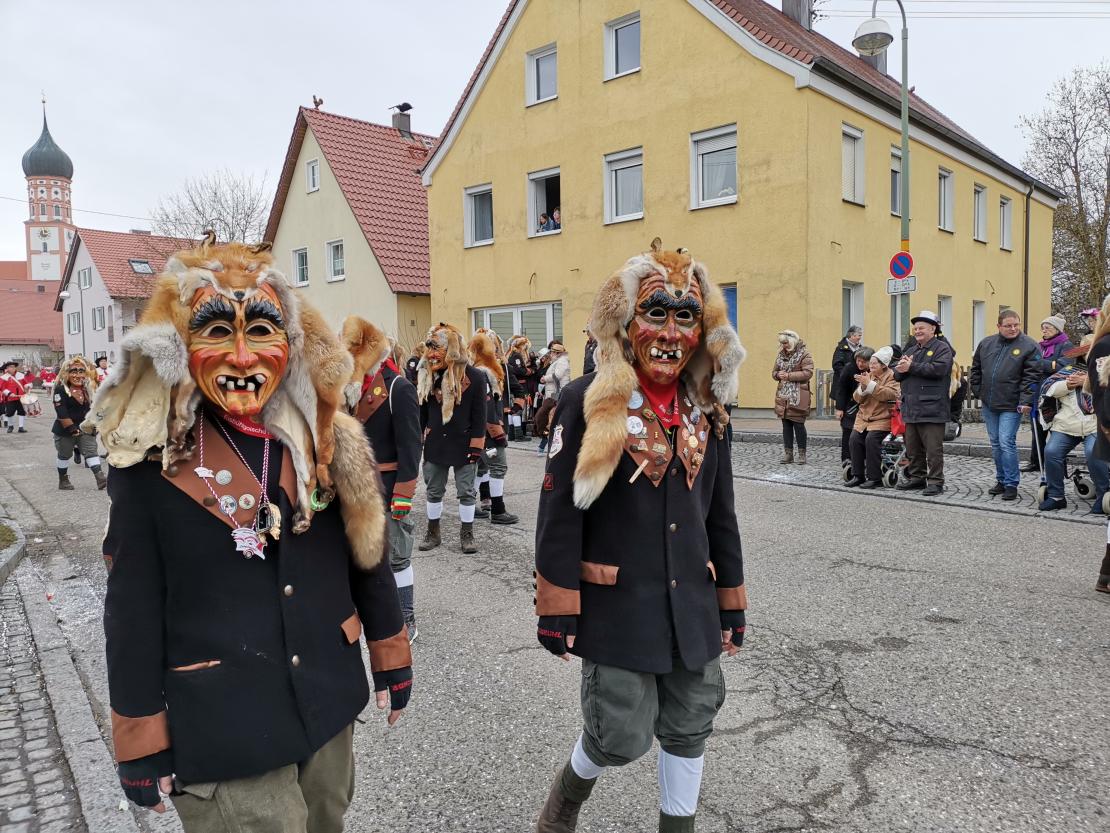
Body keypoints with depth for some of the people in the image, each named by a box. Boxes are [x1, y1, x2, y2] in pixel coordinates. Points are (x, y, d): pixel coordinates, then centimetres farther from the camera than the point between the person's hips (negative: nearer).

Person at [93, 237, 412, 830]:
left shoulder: (330, 443, -4)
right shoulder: (151, 464, -12)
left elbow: (369, 556, 4)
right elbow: (133, 611, -7)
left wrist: (390, 657, 9)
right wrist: (141, 742, -3)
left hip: (327, 703, 4)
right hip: (218, 729, -3)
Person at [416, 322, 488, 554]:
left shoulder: (474, 376, -13)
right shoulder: (427, 376, 1)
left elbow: (479, 416, -10)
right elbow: (422, 412, 7)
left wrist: (476, 447, -12)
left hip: (463, 444, -4)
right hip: (435, 444, 4)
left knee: (466, 491, 7)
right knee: (434, 490, 13)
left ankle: (467, 534, 21)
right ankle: (433, 533, 28)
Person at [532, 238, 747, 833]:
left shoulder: (706, 411, 5)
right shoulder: (588, 403, -12)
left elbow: (720, 517, 11)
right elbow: (560, 511, -12)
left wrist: (731, 604, 12)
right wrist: (558, 609, -12)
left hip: (692, 606, 5)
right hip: (617, 606, -5)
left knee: (690, 727, 17)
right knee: (622, 736, 5)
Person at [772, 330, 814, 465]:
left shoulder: (804, 353, -5)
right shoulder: (781, 354, 13)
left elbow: (808, 373, -14)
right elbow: (774, 372, 19)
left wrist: (789, 375, -18)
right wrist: (778, 375, -5)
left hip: (798, 396, -6)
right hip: (783, 395, 6)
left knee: (798, 424, -2)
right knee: (786, 424, 8)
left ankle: (802, 454, 7)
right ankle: (788, 454, 15)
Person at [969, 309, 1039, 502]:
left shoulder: (1029, 346, -6)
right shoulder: (986, 343, 8)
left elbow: (1031, 376, -11)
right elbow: (976, 369, 17)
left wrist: (1026, 401, -17)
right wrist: (977, 391, 10)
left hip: (1011, 406, -5)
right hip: (989, 404, 5)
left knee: (1007, 443, -9)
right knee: (995, 444, 13)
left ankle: (1011, 484, 1)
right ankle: (1001, 480, 25)